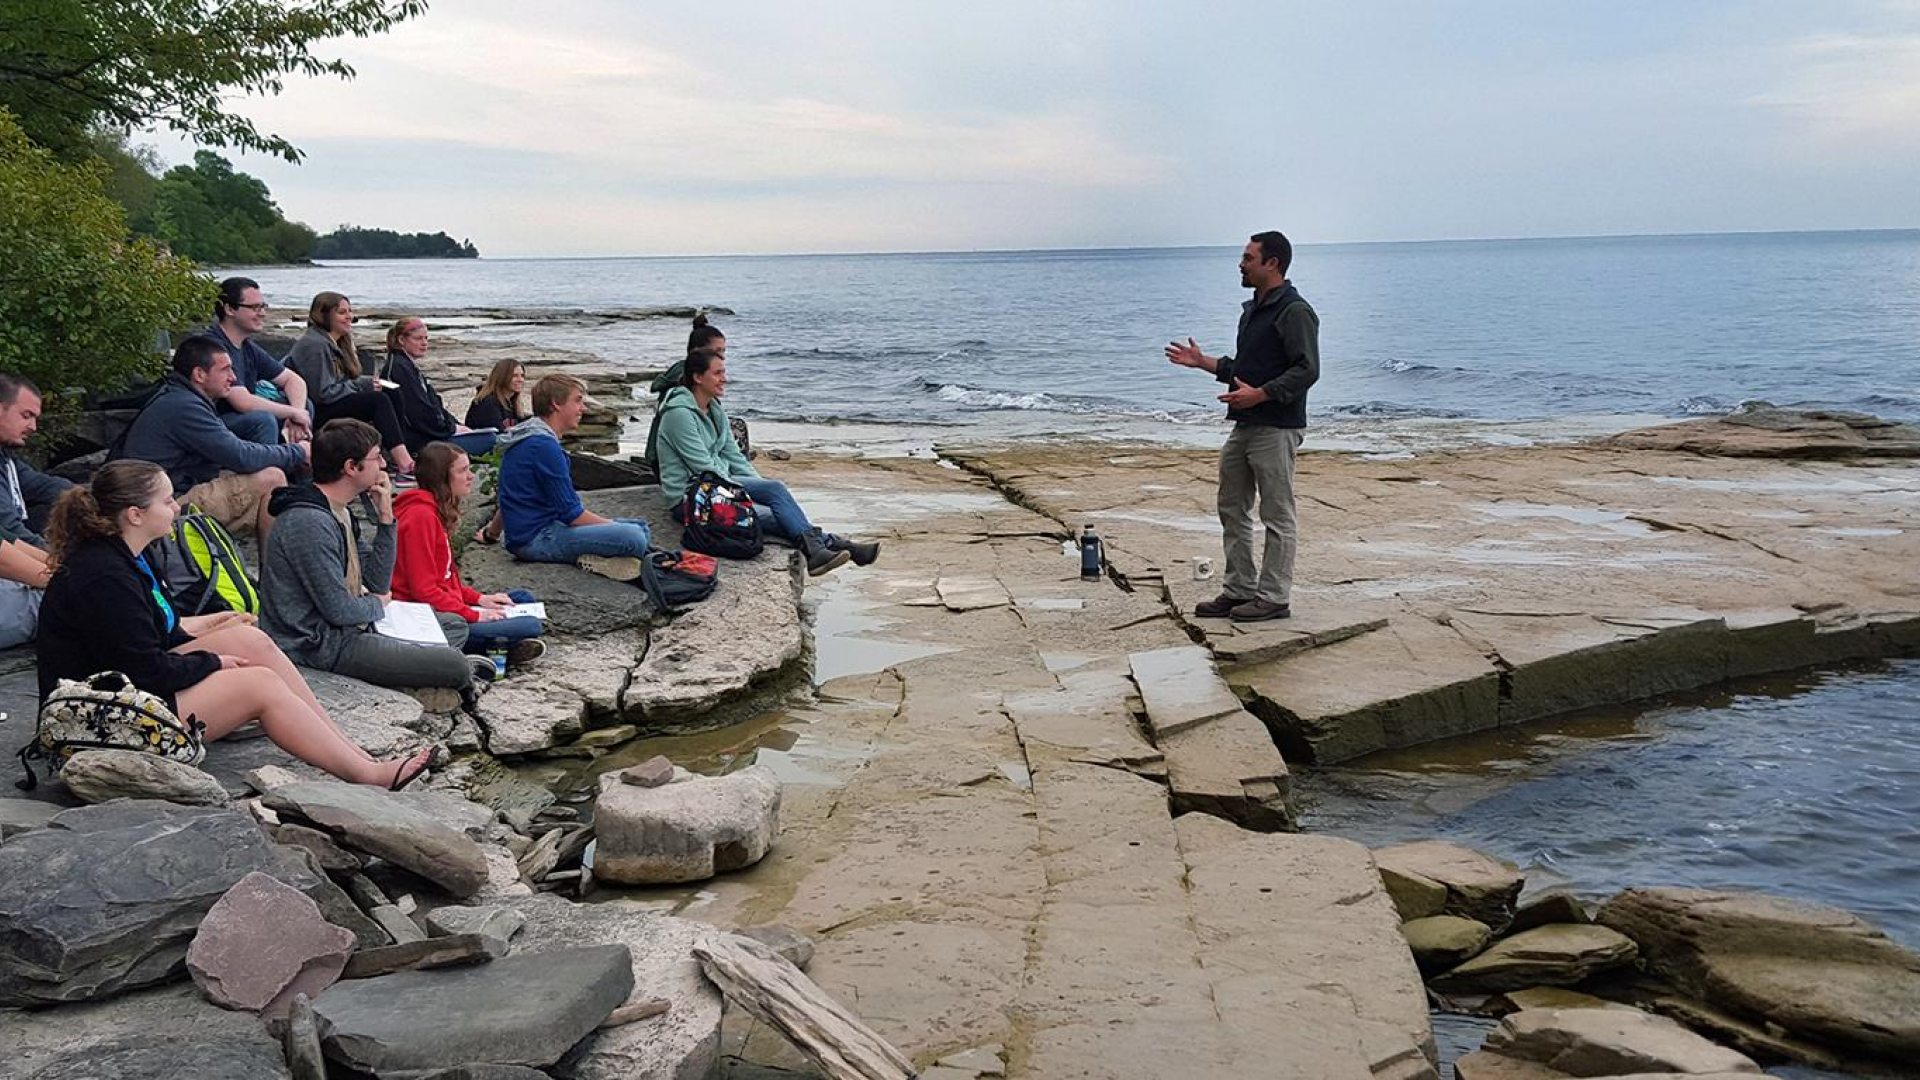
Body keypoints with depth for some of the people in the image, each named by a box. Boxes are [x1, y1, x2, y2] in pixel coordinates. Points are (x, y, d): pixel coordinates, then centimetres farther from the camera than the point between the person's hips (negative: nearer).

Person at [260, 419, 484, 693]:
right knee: (453, 665, -17)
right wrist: (377, 605, 0)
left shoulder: (340, 512, 10)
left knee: (455, 626, 16)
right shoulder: (309, 522, -21)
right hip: (321, 645, -10)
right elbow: (337, 609, -22)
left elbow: (378, 584, 10)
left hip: (347, 627, 10)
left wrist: (385, 518, 0)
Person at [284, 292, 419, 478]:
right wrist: (362, 385, -14)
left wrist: (369, 381, -1)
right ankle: (404, 464, -33)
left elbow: (343, 381, 19)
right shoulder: (314, 345, -14)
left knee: (392, 395, -6)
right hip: (315, 415, -10)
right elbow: (323, 393, -21)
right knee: (379, 400, -24)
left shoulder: (338, 343, 18)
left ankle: (401, 460, -21)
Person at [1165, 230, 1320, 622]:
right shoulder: (1252, 310, 18)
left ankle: (1274, 597, 4)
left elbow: (1306, 369, -20)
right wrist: (1202, 362, 18)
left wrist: (1260, 394, -25)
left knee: (1277, 516, -2)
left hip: (1276, 428, -10)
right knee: (1232, 509, 12)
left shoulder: (1294, 311, -12)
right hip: (1244, 426, 10)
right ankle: (1239, 591, 20)